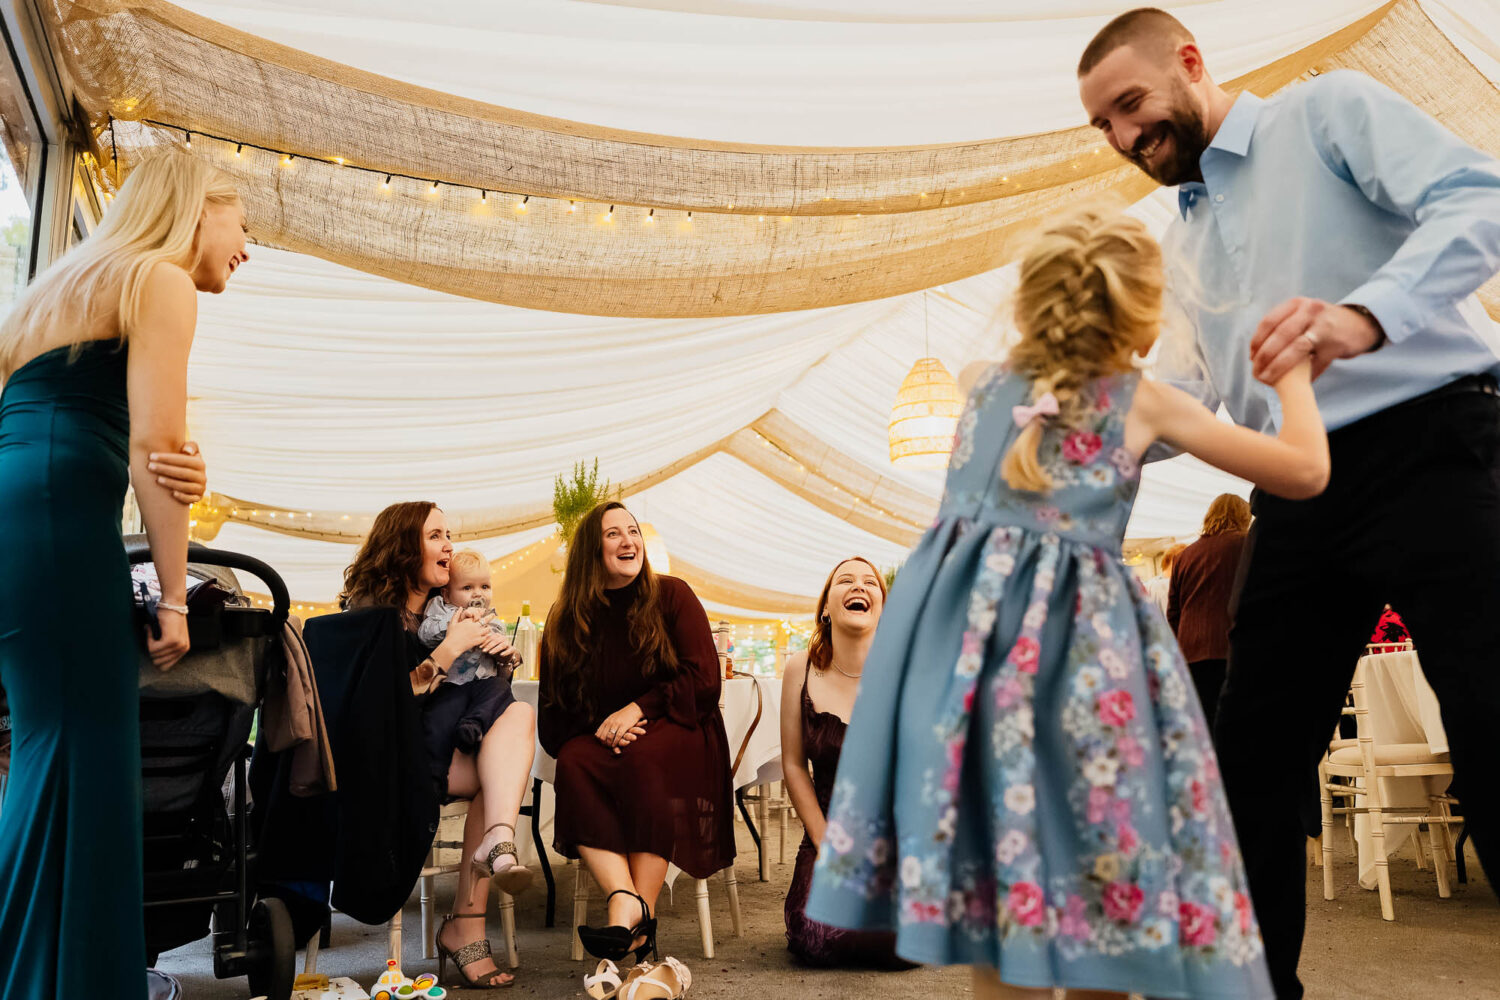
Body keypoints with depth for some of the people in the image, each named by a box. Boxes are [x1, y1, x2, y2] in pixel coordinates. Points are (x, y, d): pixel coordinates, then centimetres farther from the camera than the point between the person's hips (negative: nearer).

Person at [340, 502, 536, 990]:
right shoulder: (368, 607, -5)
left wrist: (503, 653, -1)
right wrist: (451, 647, -14)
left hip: (439, 743, 6)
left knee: (519, 712, -23)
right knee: (496, 774, -26)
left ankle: (498, 841, -37)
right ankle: (466, 927, -27)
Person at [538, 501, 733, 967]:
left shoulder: (671, 596, 1)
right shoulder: (566, 619, 7)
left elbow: (703, 680, -5)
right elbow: (555, 708, 7)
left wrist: (638, 709, -16)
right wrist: (598, 727, -14)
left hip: (676, 731, -2)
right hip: (600, 739, 3)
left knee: (642, 758, -35)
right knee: (574, 763, -30)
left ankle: (642, 918, -35)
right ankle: (623, 898, -45)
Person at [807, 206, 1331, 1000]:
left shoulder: (984, 383, 15)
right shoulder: (1147, 404, 5)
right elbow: (1307, 472, 10)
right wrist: (1293, 374, 26)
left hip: (960, 631, 4)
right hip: (1074, 644, -3)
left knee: (993, 880, 7)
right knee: (1096, 883, 8)